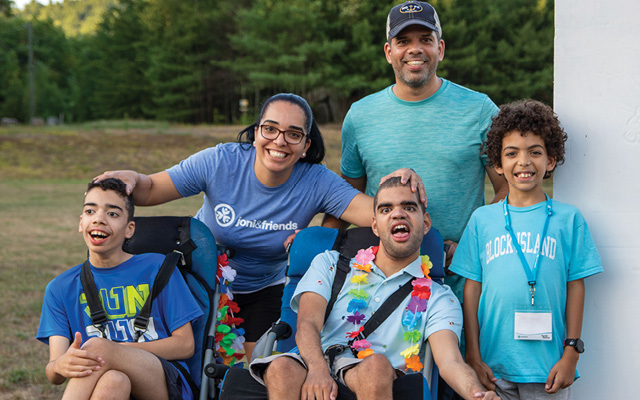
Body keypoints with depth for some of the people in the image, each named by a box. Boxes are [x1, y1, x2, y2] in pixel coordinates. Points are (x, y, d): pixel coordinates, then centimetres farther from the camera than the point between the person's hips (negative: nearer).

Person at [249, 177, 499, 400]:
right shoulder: (329, 264, 20)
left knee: (376, 365, -36)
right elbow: (308, 324, 3)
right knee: (282, 368, -34)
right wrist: (318, 370, -21)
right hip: (317, 371, 1)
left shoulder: (438, 299, 16)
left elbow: (450, 361, -1)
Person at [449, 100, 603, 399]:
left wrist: (571, 353, -1)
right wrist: (473, 356, 2)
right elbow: (472, 288, 5)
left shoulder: (568, 219, 3)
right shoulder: (482, 219, 5)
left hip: (548, 365, -1)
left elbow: (575, 287, 3)